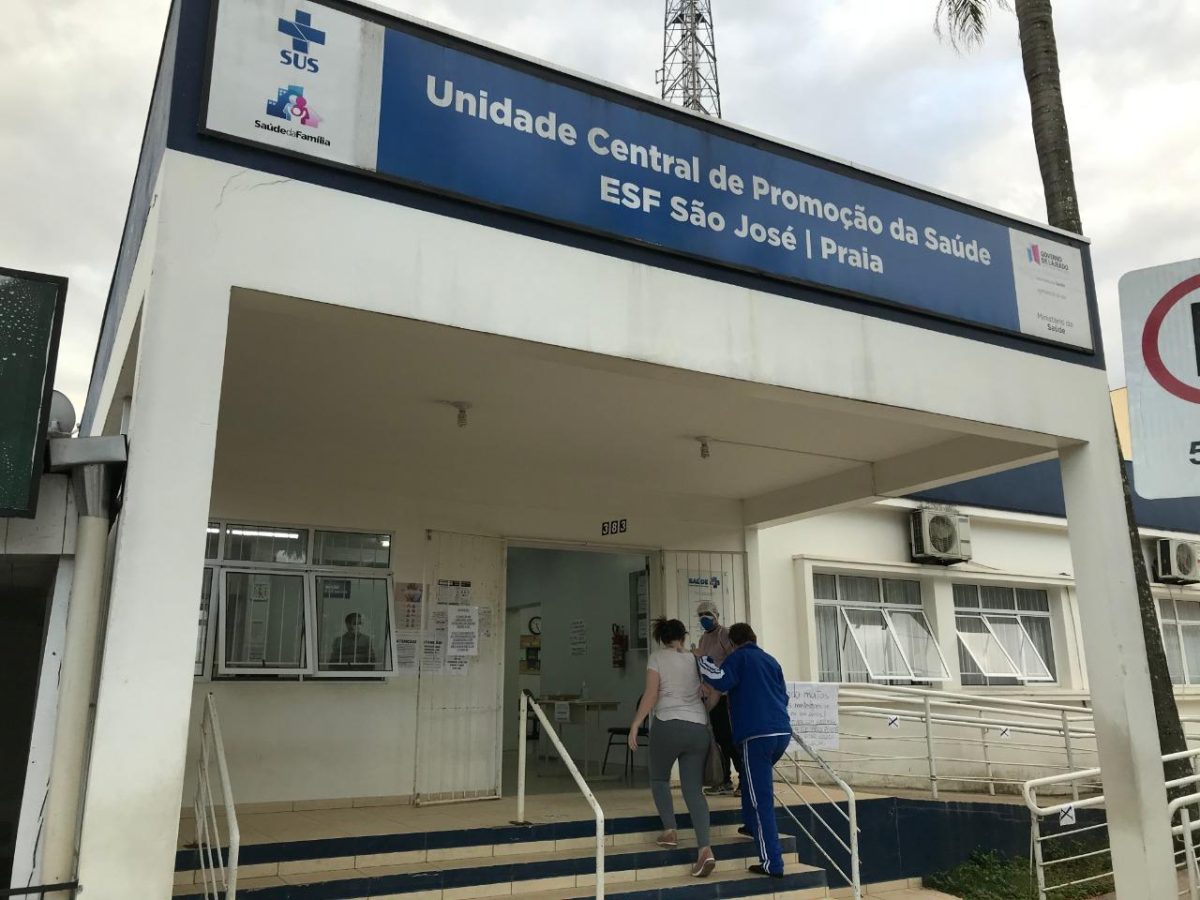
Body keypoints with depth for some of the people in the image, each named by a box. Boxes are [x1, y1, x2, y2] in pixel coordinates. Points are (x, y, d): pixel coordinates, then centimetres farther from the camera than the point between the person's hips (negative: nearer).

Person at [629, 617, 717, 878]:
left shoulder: (657, 657, 2)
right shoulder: (694, 659, 14)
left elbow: (651, 695, -7)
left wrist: (635, 724, -6)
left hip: (668, 726, -3)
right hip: (699, 729, 3)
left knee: (659, 778, 20)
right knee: (694, 790, 1)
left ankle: (669, 830, 6)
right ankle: (704, 848, -14)